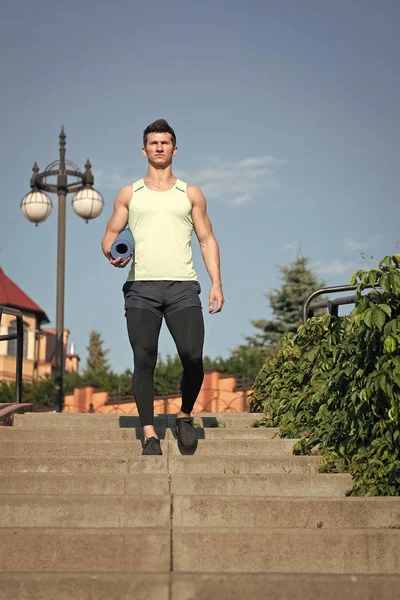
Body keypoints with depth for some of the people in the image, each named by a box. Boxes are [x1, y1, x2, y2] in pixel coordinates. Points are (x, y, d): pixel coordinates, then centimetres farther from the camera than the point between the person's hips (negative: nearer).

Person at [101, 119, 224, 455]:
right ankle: (149, 434, 1)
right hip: (141, 287, 0)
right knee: (144, 360, -6)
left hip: (182, 287, 0)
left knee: (193, 358, -13)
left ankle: (185, 416, 13)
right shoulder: (129, 195, 17)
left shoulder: (191, 195, 17)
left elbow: (207, 240, 14)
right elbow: (110, 235, 15)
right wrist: (112, 252, -10)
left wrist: (216, 283, 2)